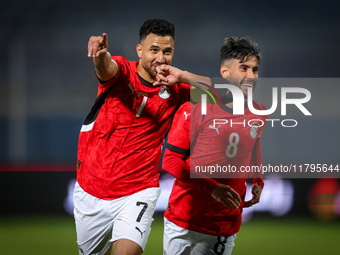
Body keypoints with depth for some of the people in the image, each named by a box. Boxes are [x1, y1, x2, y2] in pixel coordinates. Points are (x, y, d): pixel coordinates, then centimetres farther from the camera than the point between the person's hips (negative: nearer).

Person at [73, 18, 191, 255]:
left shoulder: (175, 89, -2)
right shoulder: (122, 71, -9)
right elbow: (106, 67, -31)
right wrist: (100, 54, -57)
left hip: (137, 193, -1)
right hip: (91, 192, 1)